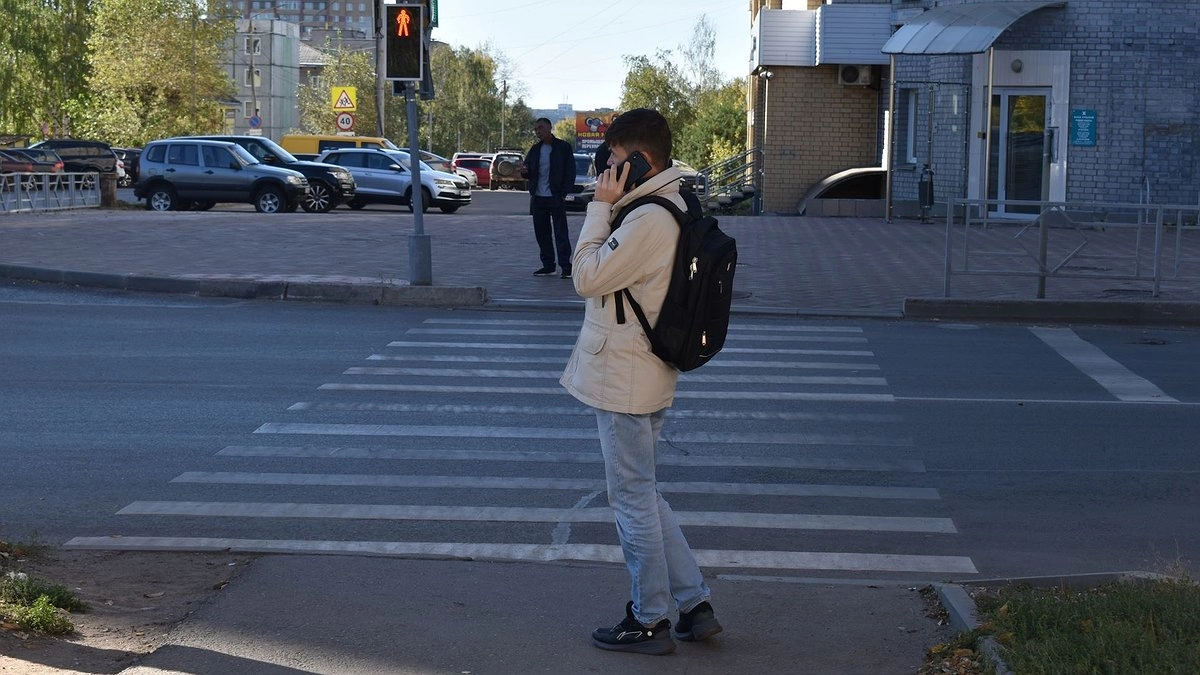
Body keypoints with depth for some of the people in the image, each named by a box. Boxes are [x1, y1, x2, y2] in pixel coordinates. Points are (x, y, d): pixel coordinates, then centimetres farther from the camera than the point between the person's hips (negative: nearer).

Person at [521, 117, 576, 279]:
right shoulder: (535, 149, 13)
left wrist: (564, 193, -11)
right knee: (541, 232, 6)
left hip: (556, 197, -5)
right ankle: (548, 265, 13)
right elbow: (529, 172, 16)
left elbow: (570, 173, -4)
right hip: (538, 198, 6)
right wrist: (525, 171, -9)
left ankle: (566, 266, -6)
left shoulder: (563, 147, -2)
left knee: (561, 232, -6)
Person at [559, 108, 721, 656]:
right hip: (647, 378, 10)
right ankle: (694, 606, 22)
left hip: (623, 379, -10)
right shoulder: (677, 210, 10)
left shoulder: (647, 219, -24)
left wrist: (601, 206, -14)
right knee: (642, 494, 19)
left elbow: (588, 277, -17)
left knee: (633, 499, 2)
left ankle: (649, 621, 14)